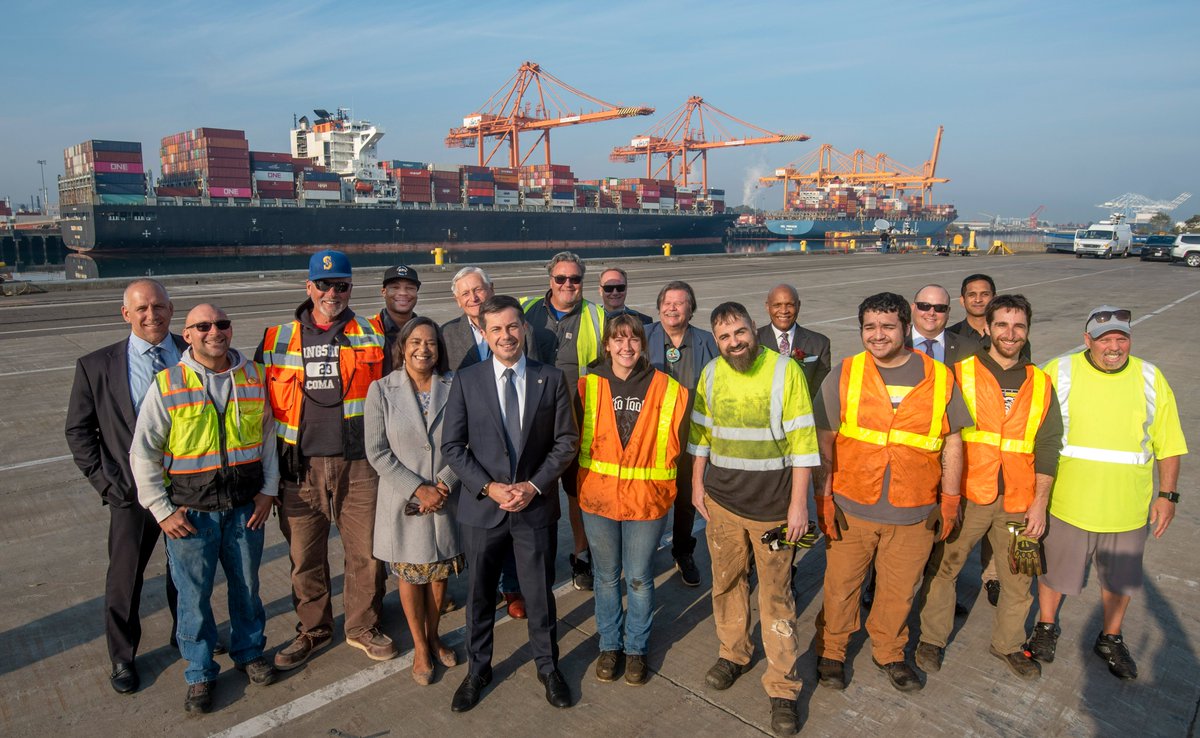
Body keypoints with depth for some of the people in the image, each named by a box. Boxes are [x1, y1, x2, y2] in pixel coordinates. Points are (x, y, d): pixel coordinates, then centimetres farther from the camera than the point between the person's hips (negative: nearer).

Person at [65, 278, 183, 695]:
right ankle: (122, 657, 32)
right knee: (124, 579, 10)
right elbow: (78, 430, 1)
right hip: (132, 492, -1)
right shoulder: (97, 366, -5)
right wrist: (105, 481, -6)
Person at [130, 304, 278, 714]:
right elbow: (143, 453, -4)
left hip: (245, 506, 2)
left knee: (246, 585, 15)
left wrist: (268, 491, 2)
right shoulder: (167, 385, -7)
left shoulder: (253, 377, 0)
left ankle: (249, 652, 37)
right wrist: (162, 510, -7)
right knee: (194, 594, 8)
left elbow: (269, 436, 8)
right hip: (190, 511, -2)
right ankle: (200, 673, 27)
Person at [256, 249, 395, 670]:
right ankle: (313, 630, 32)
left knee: (367, 552, 5)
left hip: (359, 464, -1)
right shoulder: (277, 341, 6)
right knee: (305, 557, 11)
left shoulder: (371, 336, 4)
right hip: (300, 466, 1)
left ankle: (363, 628, 26)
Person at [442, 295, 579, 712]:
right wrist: (489, 487, -14)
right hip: (482, 505, 1)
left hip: (536, 505, 0)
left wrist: (534, 485, -12)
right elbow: (452, 446, -3)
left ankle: (547, 666, 35)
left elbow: (566, 441, -2)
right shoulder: (466, 381, -3)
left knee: (539, 592, 13)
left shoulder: (551, 379, -2)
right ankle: (478, 669, 36)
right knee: (479, 594, 15)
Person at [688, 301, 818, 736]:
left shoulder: (785, 371, -12)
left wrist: (798, 502, -13)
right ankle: (733, 654, 39)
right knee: (726, 582, 17)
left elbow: (802, 441, -11)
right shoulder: (711, 374, 1)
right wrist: (697, 484, 10)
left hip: (773, 505, -4)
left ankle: (782, 688, 18)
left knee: (776, 595, 5)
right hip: (721, 502, 4)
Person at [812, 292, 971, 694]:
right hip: (851, 508, 0)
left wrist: (950, 501, 6)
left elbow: (952, 442, 7)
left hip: (914, 513, 1)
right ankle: (831, 652, 34)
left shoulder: (939, 378, -1)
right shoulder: (843, 376, -3)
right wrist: (824, 498, -4)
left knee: (899, 591, 15)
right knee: (840, 585, 11)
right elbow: (824, 441, 0)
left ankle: (889, 653, 40)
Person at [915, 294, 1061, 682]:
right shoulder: (961, 372, -2)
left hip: (1019, 501, 3)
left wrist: (1040, 502, 1)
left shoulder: (1041, 384, 8)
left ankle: (1009, 643, 35)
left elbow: (1048, 446, 8)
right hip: (966, 494, -3)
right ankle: (933, 638, 24)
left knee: (1019, 578, 13)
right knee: (943, 567, 4)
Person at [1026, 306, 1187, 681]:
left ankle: (1111, 640, 41)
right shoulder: (1059, 373, -8)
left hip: (1128, 507, 2)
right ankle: (1046, 627, 38)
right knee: (1054, 570, 14)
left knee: (1119, 579, 18)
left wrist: (1168, 494, 0)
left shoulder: (1151, 379, -2)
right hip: (1066, 504, -2)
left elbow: (1168, 445, 5)